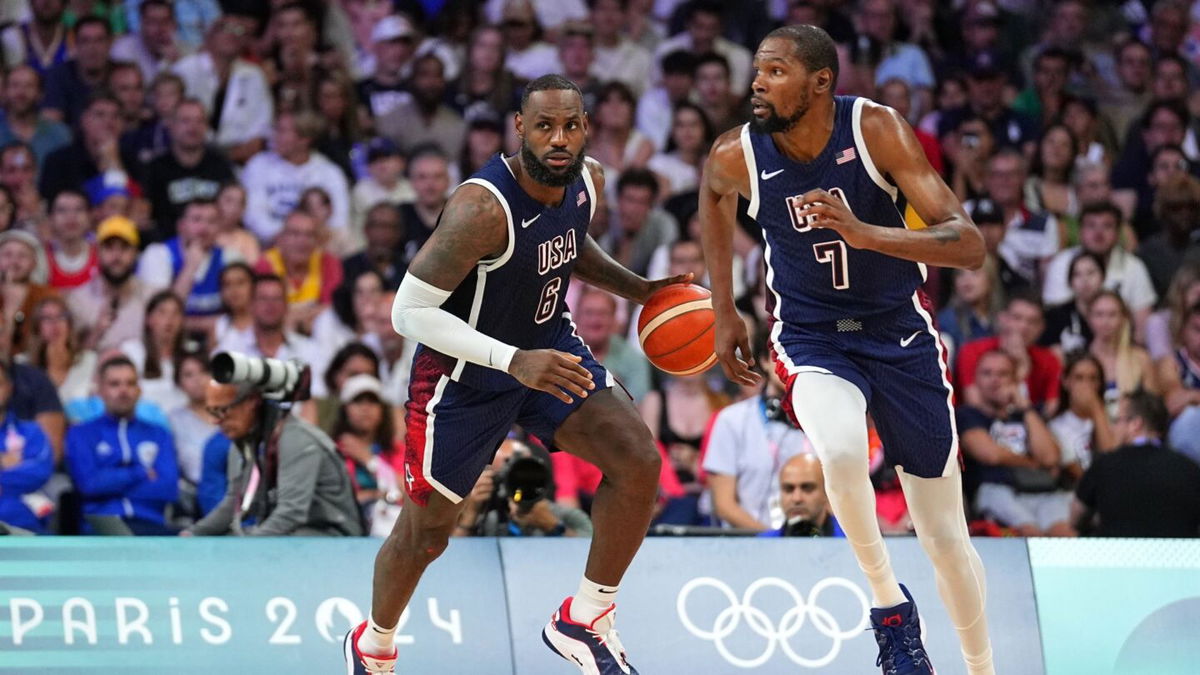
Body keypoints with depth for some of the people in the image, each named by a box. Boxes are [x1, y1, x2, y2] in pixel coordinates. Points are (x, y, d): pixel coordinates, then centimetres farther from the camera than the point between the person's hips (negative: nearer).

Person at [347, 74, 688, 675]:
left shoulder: (587, 181, -9)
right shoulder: (483, 208, -32)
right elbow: (409, 311, -31)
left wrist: (637, 289, 3)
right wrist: (515, 362, -38)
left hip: (549, 344, 6)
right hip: (463, 371, -6)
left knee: (638, 462, -16)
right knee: (426, 531, 8)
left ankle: (584, 621, 0)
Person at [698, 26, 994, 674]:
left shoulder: (876, 129, -21)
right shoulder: (737, 156, -14)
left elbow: (968, 245, -26)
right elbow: (713, 192, 14)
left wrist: (865, 234, -40)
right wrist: (724, 312, 13)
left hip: (899, 331, 0)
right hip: (812, 337, 0)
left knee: (945, 537, 7)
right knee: (841, 451, -35)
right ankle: (887, 600, -12)